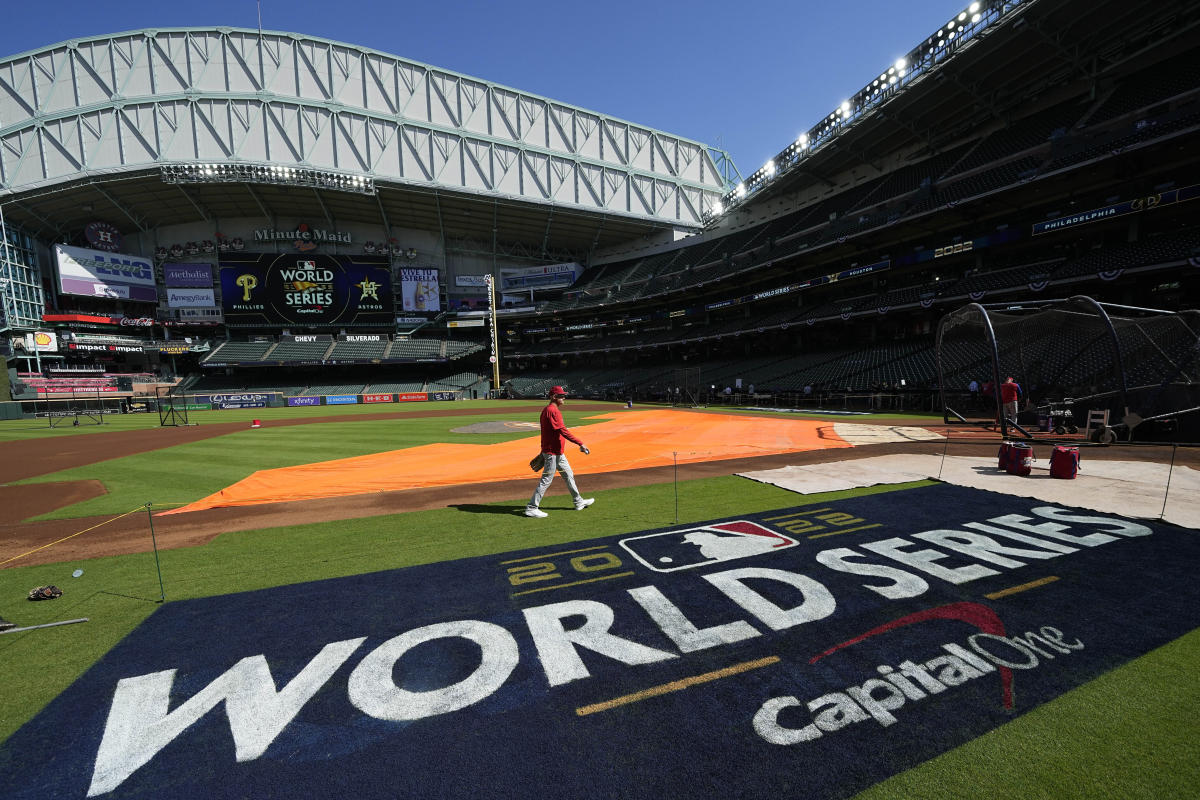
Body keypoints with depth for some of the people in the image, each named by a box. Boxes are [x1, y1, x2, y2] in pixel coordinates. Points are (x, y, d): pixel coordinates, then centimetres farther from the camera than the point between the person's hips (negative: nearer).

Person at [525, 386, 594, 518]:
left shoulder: (547, 410, 13)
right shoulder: (553, 410, -19)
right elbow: (563, 431, -26)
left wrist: (544, 450, 25)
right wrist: (580, 444, -26)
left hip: (558, 452, 11)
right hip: (552, 452, -11)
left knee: (568, 475, 18)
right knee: (546, 480, -4)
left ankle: (579, 502, 30)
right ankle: (531, 508, 3)